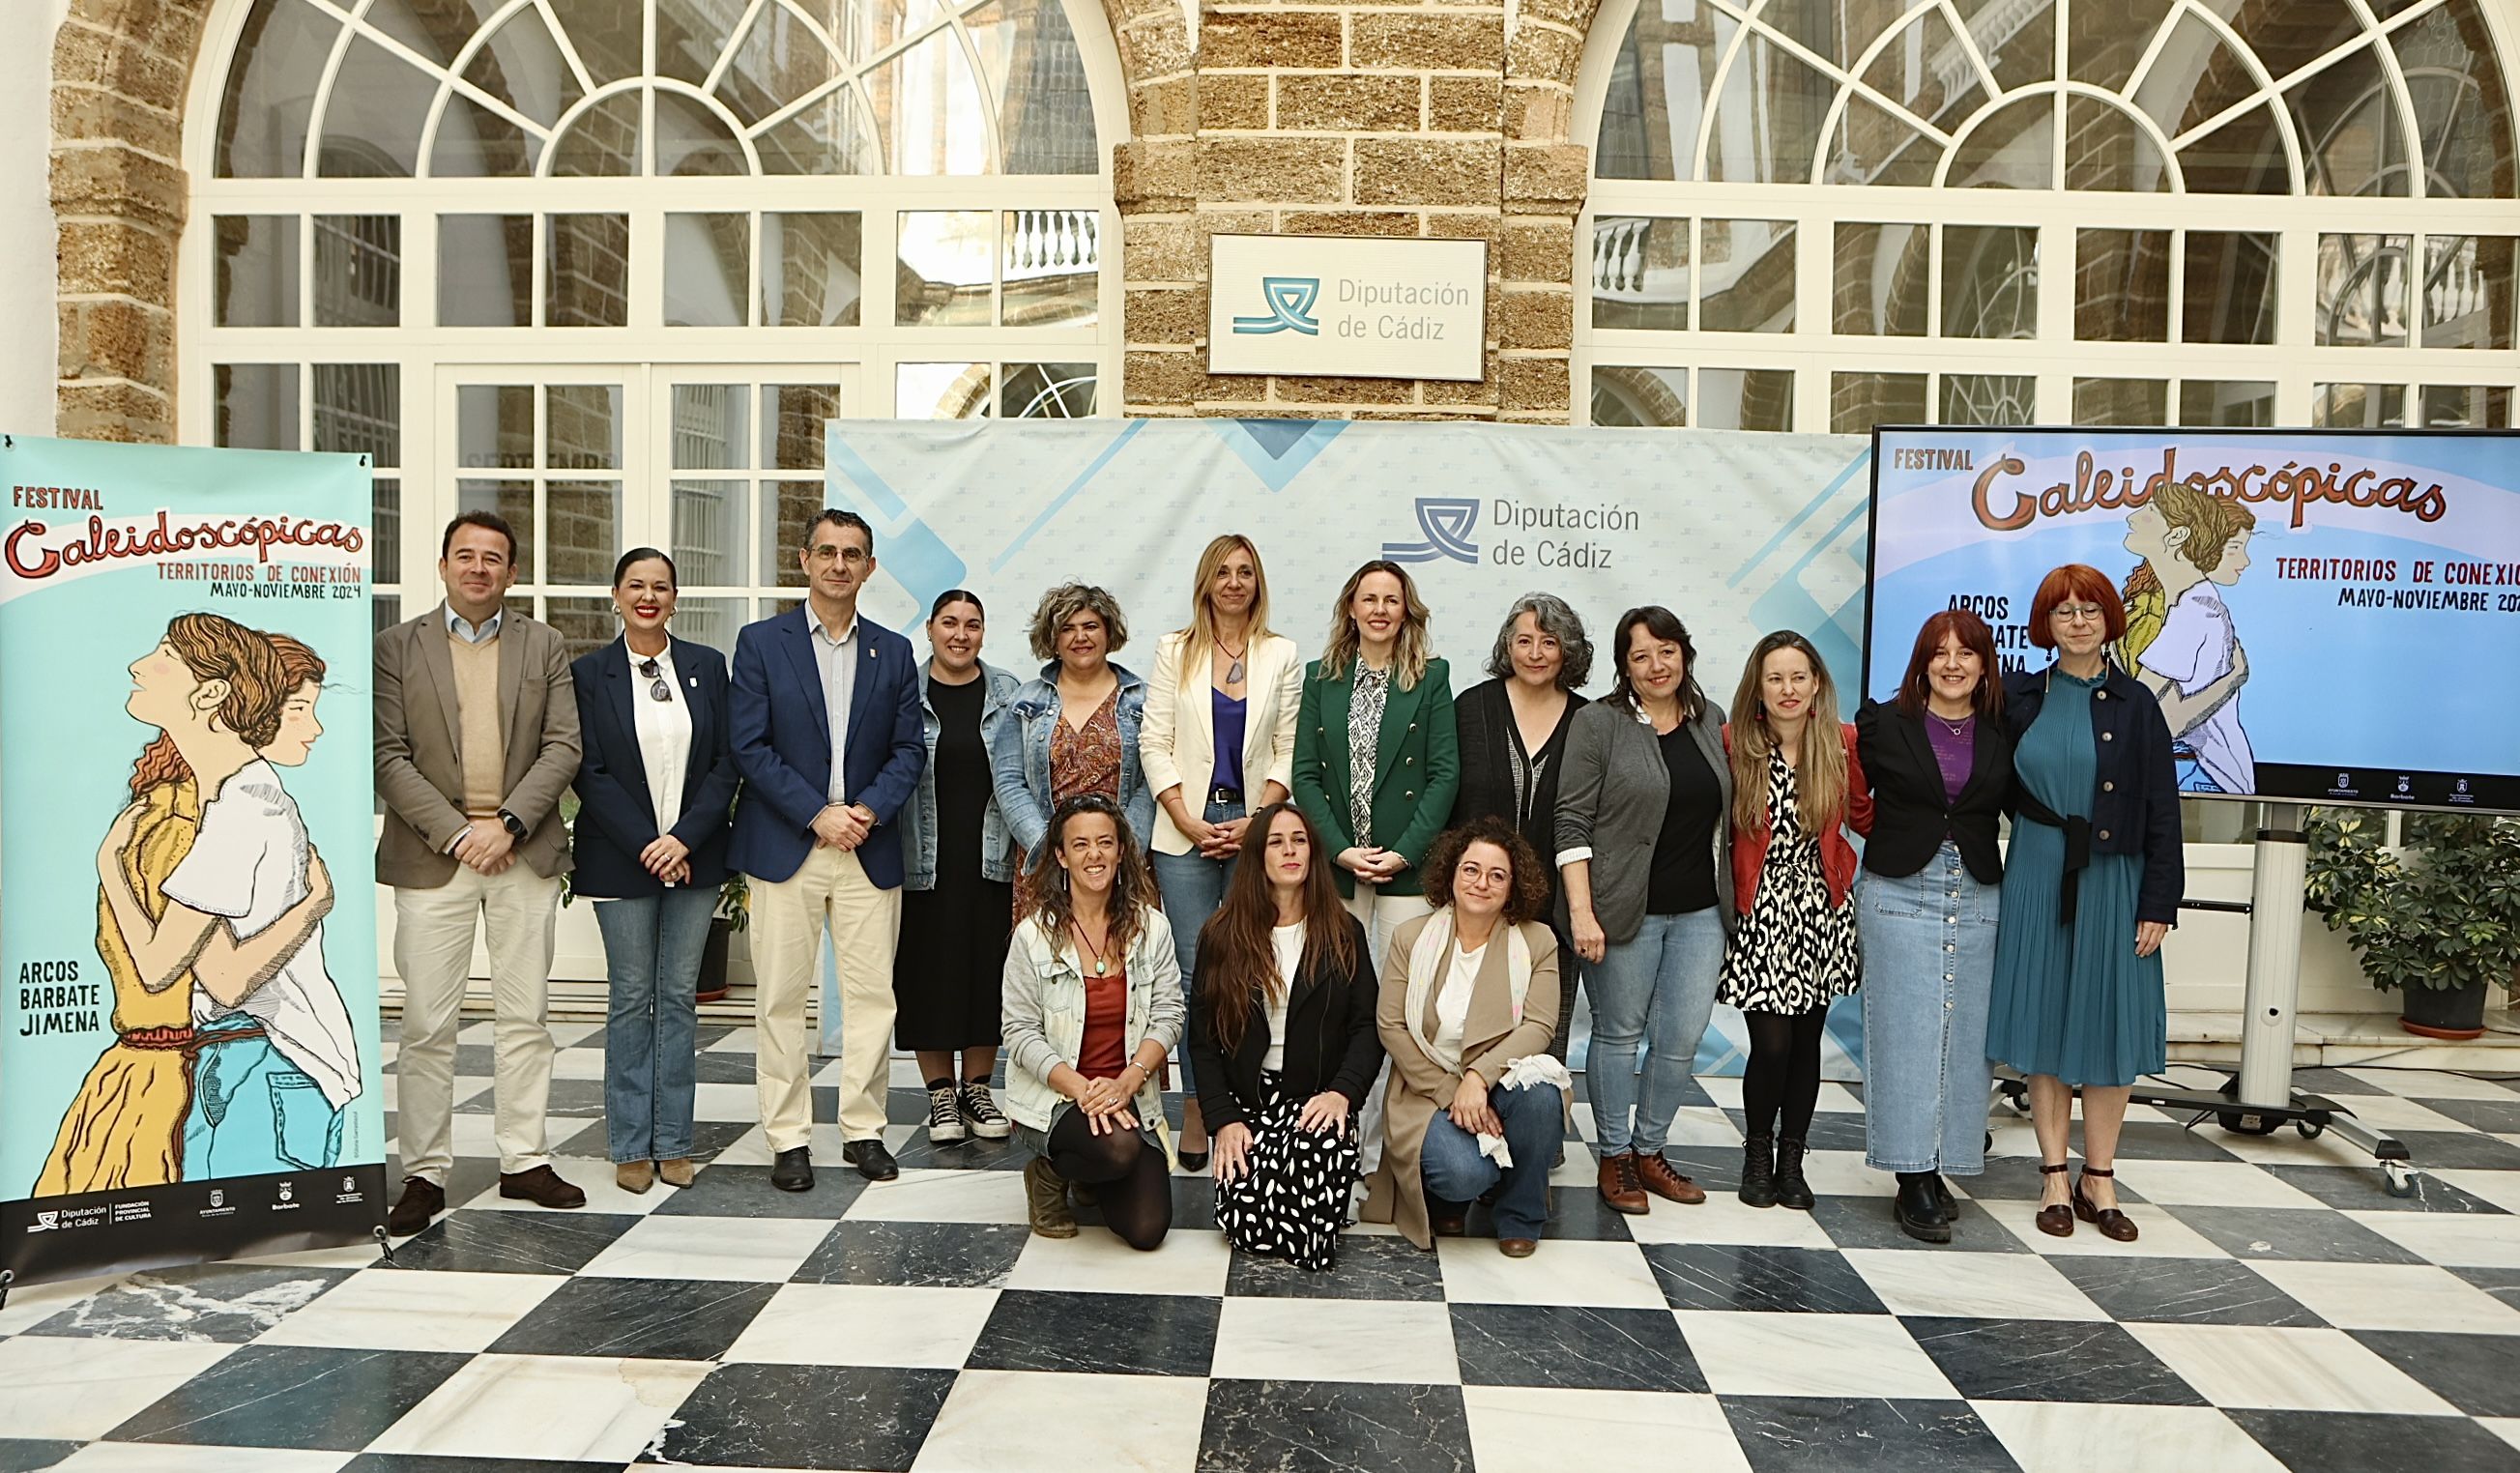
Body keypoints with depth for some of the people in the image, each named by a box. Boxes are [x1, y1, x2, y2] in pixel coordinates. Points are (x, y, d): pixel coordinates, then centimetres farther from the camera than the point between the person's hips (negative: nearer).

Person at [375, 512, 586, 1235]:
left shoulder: (545, 645, 10)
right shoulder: (396, 647, 5)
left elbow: (562, 747, 2)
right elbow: (389, 756, -2)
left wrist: (508, 823, -10)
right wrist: (456, 832, -11)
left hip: (524, 852, 2)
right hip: (433, 855, -1)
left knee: (524, 1017, 7)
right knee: (427, 1025, 1)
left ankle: (525, 1160, 17)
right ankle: (424, 1174, 11)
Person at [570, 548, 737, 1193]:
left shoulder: (707, 666, 5)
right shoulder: (589, 672, 0)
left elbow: (726, 761, 1)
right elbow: (590, 773, -4)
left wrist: (684, 837, -10)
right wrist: (646, 844, -12)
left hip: (694, 856, 2)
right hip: (622, 860, -2)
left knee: (680, 996, 7)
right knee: (631, 998, 5)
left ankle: (673, 1142, 16)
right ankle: (630, 1146, 16)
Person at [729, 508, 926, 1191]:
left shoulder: (893, 651, 10)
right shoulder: (761, 642, 2)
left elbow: (909, 748, 7)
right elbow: (749, 746, -4)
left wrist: (868, 809, -10)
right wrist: (818, 815, -12)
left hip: (870, 847, 2)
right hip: (785, 846, -2)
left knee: (872, 993, 4)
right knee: (781, 997, 2)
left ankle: (864, 1130, 16)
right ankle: (789, 1138, 13)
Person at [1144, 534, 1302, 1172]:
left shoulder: (1282, 656, 9)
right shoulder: (1174, 651, 8)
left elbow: (1288, 751, 5)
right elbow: (1155, 743, 3)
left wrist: (1254, 821, -8)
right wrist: (1191, 824, -7)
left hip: (1255, 827, 0)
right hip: (1185, 830, 0)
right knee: (1196, 970, -2)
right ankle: (1196, 1108, 7)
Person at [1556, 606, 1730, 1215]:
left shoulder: (1710, 720, 11)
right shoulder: (1599, 723, -5)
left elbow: (1725, 814, 19)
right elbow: (1573, 822, -9)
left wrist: (1731, 900, 14)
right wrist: (1581, 911, -15)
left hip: (1701, 912, 5)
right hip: (1625, 910, -4)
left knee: (1681, 1040, 6)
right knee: (1619, 1034, 6)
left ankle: (1649, 1150, 24)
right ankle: (1615, 1158, 21)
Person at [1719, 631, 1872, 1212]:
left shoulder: (1843, 742, 0)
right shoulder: (1734, 743, -8)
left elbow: (1863, 817, 12)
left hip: (1820, 908, 3)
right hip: (1758, 908, -3)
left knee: (1806, 1041, 9)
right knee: (1771, 1044, -6)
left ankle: (1792, 1160, 27)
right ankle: (1757, 1154, 19)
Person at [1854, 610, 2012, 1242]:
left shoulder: (2003, 734, 7)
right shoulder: (1884, 724, 1)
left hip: (1978, 898, 3)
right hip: (1898, 894, -3)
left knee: (1963, 1033, 6)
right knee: (1906, 1033, -3)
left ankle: (1938, 1165, 18)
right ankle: (1913, 1180, 3)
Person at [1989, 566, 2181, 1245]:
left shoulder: (2135, 703, 0)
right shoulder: (2020, 696, 3)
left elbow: (2162, 809, -1)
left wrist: (2158, 903, -5)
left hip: (2113, 881, -1)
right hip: (2038, 876, 1)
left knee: (2107, 1028, 4)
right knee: (2044, 1020, 5)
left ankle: (2100, 1180, 17)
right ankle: (2055, 1178, 15)